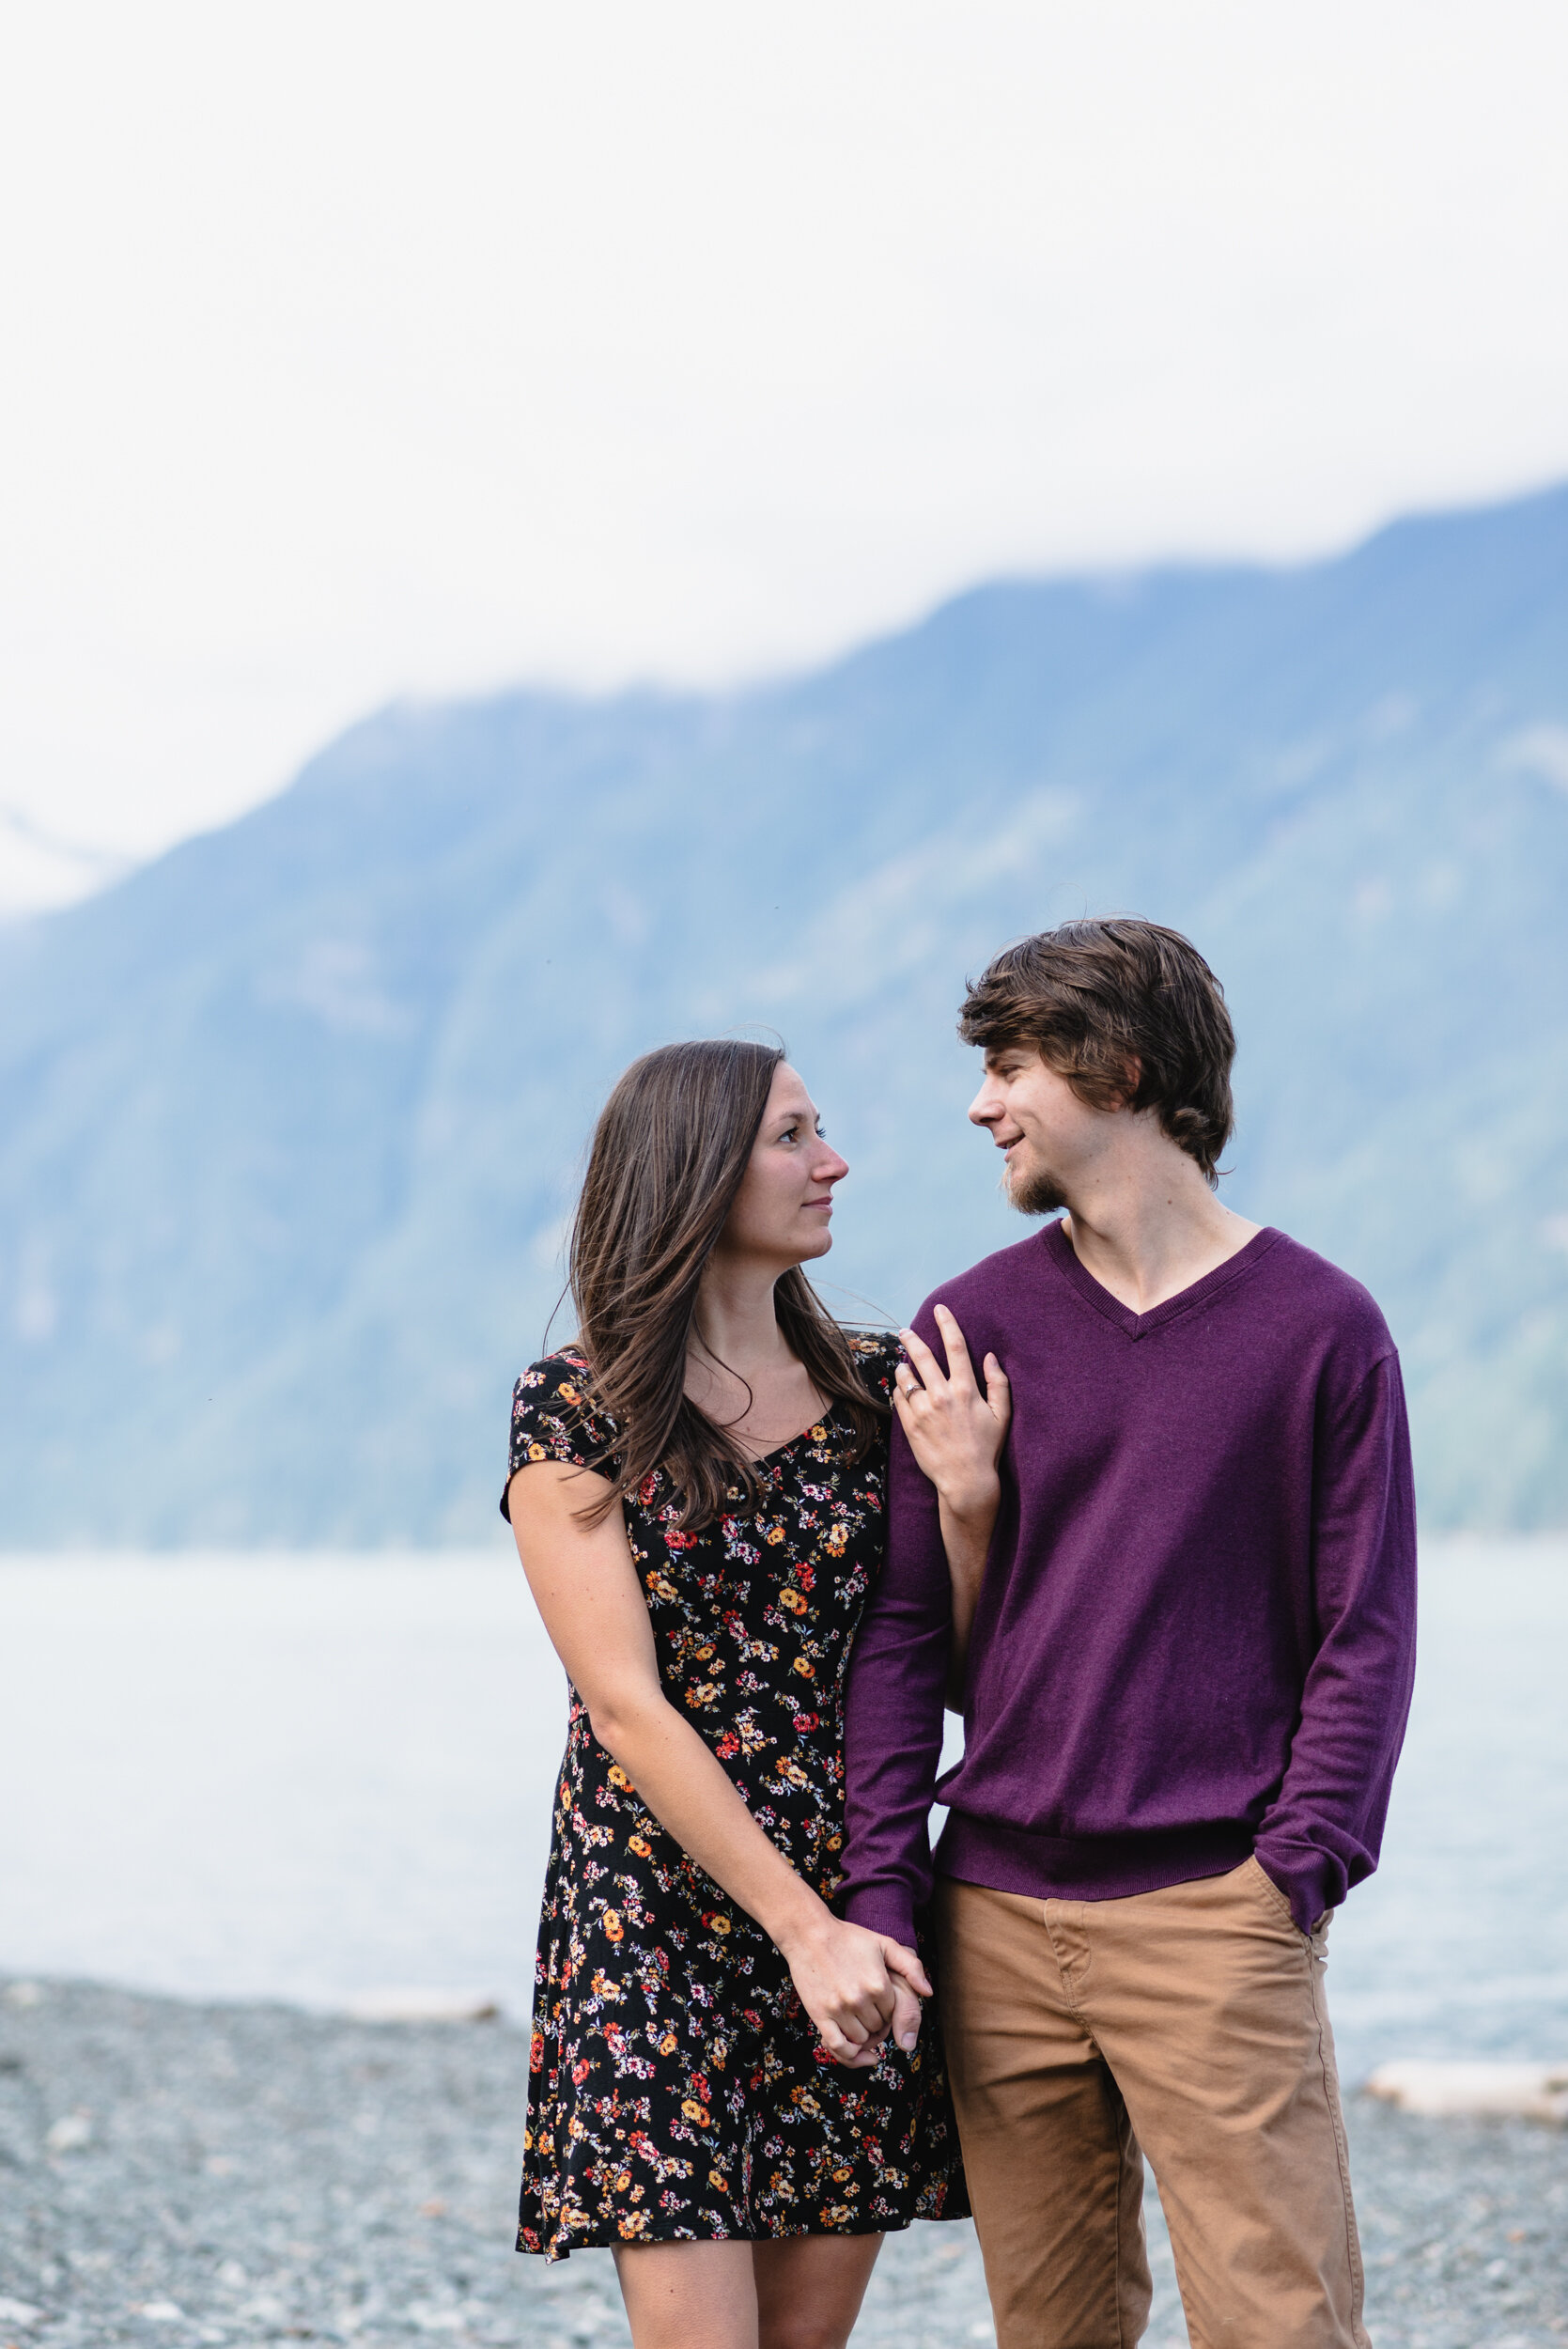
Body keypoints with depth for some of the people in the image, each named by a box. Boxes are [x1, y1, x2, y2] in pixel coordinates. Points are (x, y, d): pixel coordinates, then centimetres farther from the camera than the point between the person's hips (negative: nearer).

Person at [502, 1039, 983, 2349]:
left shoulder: (873, 1390, 7)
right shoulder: (577, 1408, -5)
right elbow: (626, 1707, -12)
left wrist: (966, 1490, -12)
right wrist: (804, 1931, -17)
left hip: (849, 1906, 4)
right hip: (662, 1909, -4)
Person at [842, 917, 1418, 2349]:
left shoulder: (1320, 1328, 1)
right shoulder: (971, 1328, 9)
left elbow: (1366, 1638, 0)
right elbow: (904, 1636, 8)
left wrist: (1292, 1871, -11)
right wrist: (882, 1895, -1)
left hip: (1214, 1915, -3)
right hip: (1000, 1917, 3)